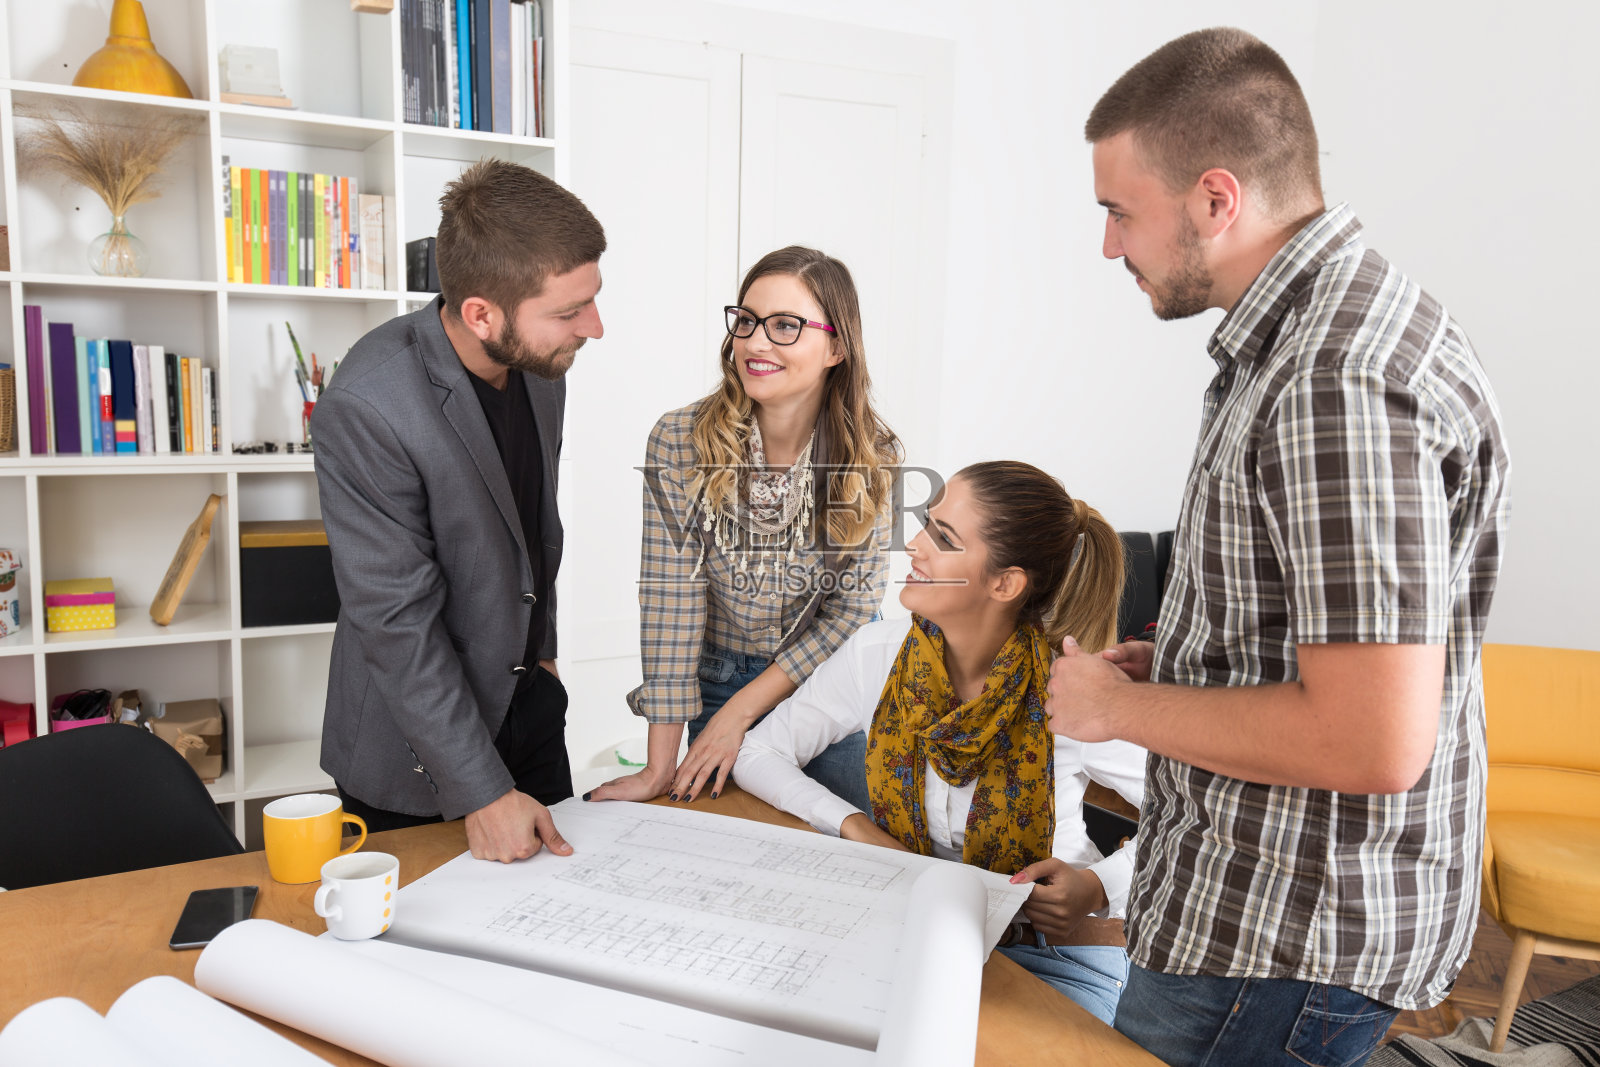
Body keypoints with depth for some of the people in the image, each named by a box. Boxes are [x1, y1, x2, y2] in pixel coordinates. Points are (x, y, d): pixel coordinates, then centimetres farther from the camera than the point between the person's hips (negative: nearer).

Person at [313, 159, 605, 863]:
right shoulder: (367, 408, -28)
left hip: (530, 706, 7)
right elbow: (396, 621, -25)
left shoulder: (540, 360, -5)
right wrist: (483, 792, -22)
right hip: (417, 747, -6)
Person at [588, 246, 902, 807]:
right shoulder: (679, 442, -17)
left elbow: (854, 607, -10)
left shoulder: (872, 453, -13)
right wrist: (660, 765, -19)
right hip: (720, 684, 0)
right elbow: (670, 601, -18)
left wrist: (741, 709, -16)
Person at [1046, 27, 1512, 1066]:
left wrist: (1122, 706, -18)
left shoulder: (1339, 386, -27)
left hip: (1285, 941, -10)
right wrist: (1172, 661, 8)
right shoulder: (1306, 333, 8)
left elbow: (1374, 743, -30)